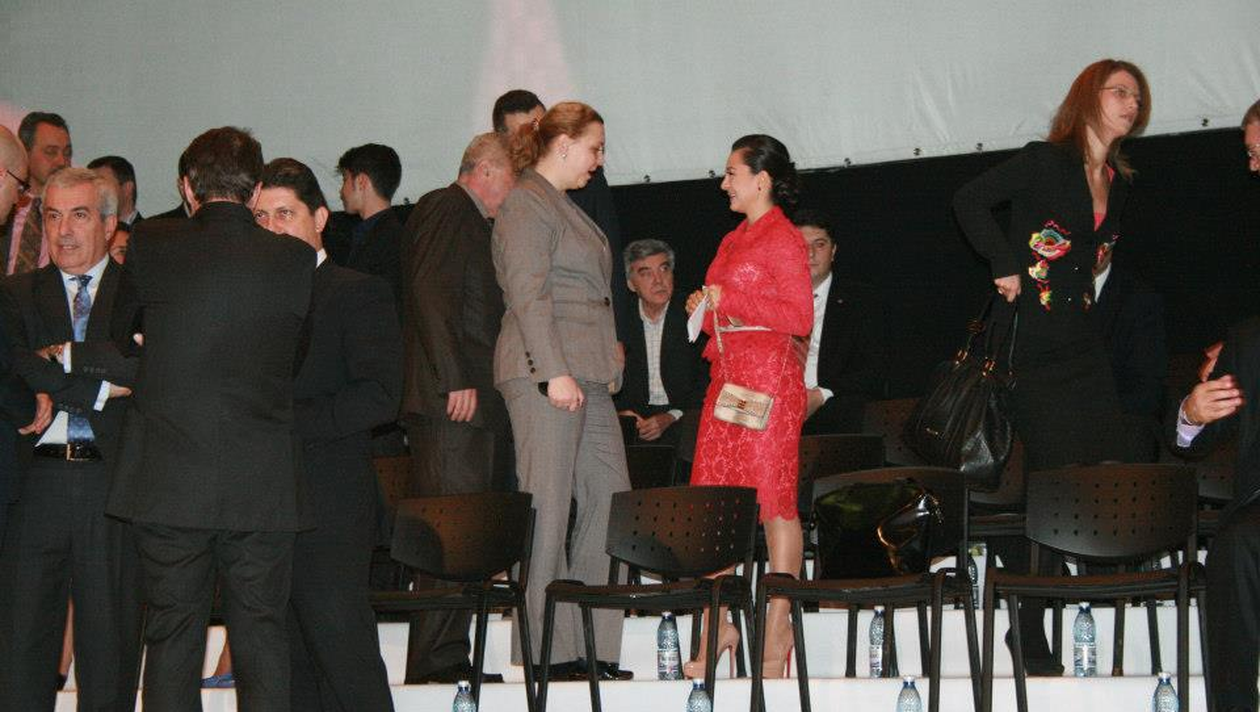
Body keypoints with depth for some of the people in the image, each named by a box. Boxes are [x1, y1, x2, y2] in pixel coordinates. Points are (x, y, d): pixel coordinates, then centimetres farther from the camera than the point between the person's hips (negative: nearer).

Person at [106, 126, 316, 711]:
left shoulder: (149, 246, -3)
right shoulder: (295, 259, -2)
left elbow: (123, 339, 11)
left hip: (167, 481, 0)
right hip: (262, 484, 0)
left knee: (171, 638, 7)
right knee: (260, 636, 7)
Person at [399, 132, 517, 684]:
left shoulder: (472, 222, 26)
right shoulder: (444, 209, -4)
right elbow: (430, 294, -15)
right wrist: (455, 380, -20)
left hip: (476, 399, 10)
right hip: (452, 401, -10)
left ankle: (449, 658, 10)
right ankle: (435, 663, -12)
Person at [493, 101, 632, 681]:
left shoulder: (562, 207, 23)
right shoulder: (526, 204, -6)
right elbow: (528, 295, -15)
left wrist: (605, 364, 19)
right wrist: (554, 372, -21)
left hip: (585, 376, 10)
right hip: (547, 372, -10)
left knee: (609, 500, 5)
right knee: (549, 507, -7)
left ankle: (594, 647, 7)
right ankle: (550, 649, -5)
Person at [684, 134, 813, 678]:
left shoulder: (783, 239, -5)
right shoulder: (732, 240, 20)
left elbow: (800, 317, -13)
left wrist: (729, 301, -12)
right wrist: (705, 308, 9)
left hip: (769, 378, -8)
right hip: (726, 377, 8)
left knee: (774, 499, -5)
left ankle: (778, 626, 0)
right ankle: (718, 623, 3)